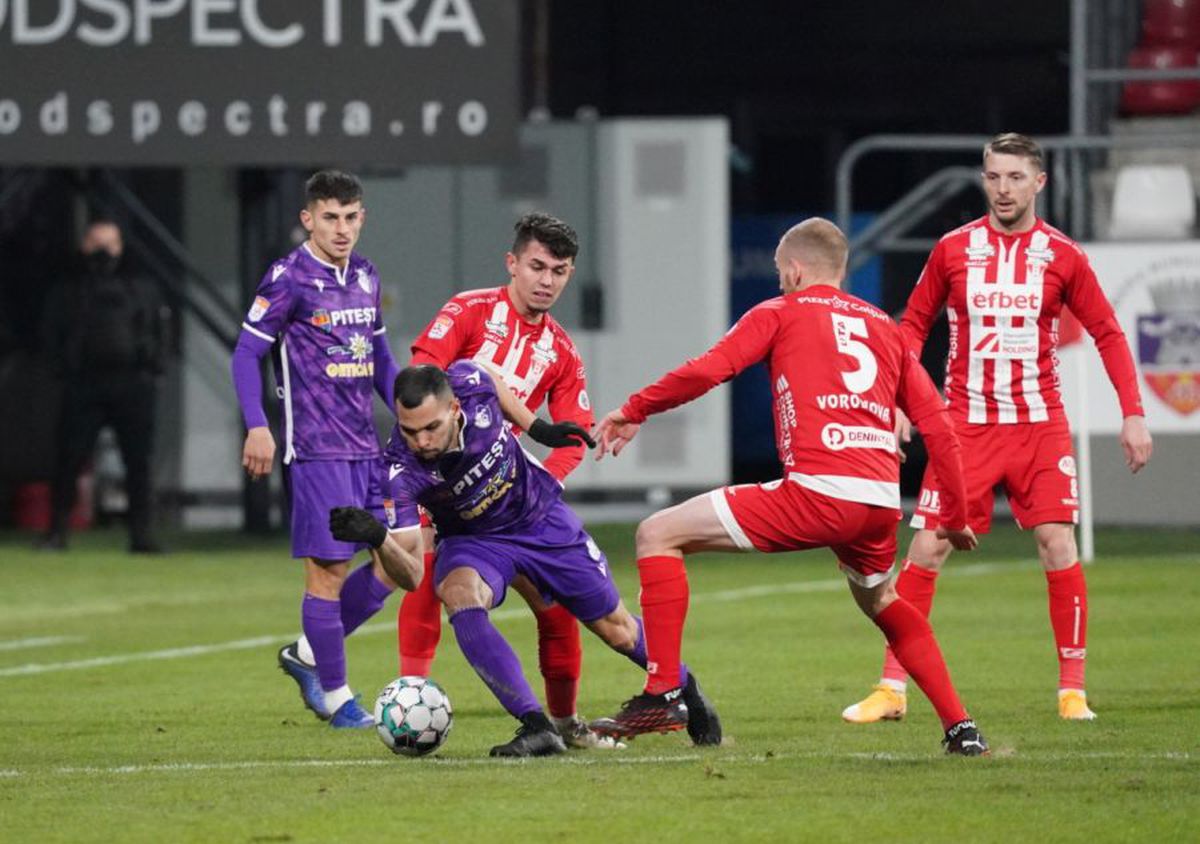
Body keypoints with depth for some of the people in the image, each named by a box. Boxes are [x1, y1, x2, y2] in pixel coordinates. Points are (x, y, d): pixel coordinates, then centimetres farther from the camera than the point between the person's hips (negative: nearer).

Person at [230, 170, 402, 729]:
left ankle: (307, 655, 18)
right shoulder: (288, 279, -8)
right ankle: (336, 697, 4)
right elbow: (246, 354, -7)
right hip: (314, 448, -7)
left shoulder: (365, 277, 13)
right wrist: (257, 427, -17)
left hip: (365, 446, 7)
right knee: (329, 568, -6)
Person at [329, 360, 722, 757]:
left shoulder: (469, 383, -28)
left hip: (540, 515, 2)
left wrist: (537, 428, 3)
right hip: (472, 541, -2)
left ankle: (685, 688, 44)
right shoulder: (402, 471, -34)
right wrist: (378, 538, -53)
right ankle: (536, 727, -37)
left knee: (617, 630, 11)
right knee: (458, 592, -36)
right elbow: (410, 572, -35)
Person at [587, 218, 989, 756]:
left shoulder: (780, 313, 12)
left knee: (659, 535, 3)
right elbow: (938, 427, 21)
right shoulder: (885, 327, 25)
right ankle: (960, 728, 26)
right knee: (882, 604, 36)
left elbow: (707, 371, -2)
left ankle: (663, 695, -5)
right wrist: (955, 517, 28)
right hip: (883, 501, 6)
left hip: (819, 490, -6)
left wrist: (632, 412, 11)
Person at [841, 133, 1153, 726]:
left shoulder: (1061, 255, 2)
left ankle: (1072, 692, 0)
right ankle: (891, 689, 2)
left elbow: (1107, 334, 7)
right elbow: (914, 323, 12)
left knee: (1058, 546, -10)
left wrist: (1132, 413, -2)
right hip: (967, 425, 0)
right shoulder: (954, 250, 3)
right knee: (926, 549, -5)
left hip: (1040, 425, 0)